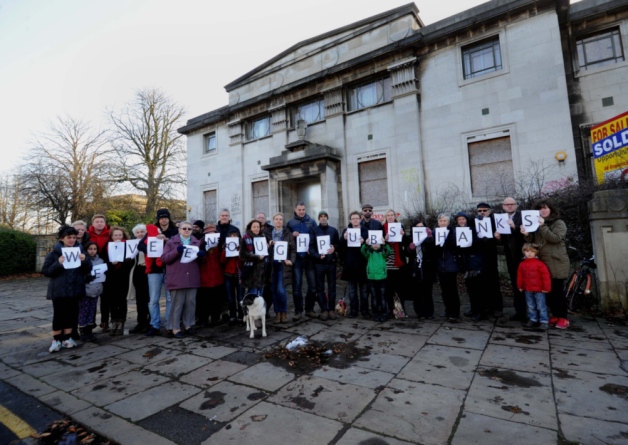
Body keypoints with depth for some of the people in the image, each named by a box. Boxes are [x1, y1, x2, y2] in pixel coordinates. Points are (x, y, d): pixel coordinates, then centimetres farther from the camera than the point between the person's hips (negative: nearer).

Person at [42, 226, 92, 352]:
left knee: (72, 313, 7)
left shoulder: (80, 250, 5)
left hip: (74, 289, 3)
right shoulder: (54, 253, -3)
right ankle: (56, 340, 15)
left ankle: (67, 338, 21)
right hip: (59, 290, -3)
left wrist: (85, 260, -18)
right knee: (59, 314, 2)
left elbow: (88, 270, 2)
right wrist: (58, 264, -23)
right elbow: (46, 271, -6)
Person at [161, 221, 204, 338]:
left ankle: (189, 324, 20)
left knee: (191, 302, 8)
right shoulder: (171, 242, 4)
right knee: (177, 303, 0)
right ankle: (175, 328, 9)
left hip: (192, 278, 4)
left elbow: (201, 259, 21)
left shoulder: (197, 242, 14)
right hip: (177, 278, -3)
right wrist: (176, 251, -18)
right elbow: (164, 259, -3)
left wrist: (202, 255, -3)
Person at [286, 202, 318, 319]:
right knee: (297, 285, 2)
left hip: (309, 257, 1)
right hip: (296, 258, -1)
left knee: (313, 284, 5)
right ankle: (298, 311, 13)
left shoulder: (311, 222, 6)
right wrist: (292, 235, -14)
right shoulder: (290, 223, 6)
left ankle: (309, 309, 20)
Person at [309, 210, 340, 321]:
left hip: (331, 262, 2)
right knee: (320, 287, 3)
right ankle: (324, 310, 11)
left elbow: (338, 244, 11)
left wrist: (334, 248, -11)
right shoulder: (314, 231, 4)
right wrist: (318, 255, -19)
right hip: (319, 262, -1)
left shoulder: (333, 230, 10)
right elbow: (311, 247, -3)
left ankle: (331, 309, 14)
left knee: (332, 286, 5)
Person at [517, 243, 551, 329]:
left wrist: (546, 287, -12)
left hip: (539, 290, -5)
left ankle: (544, 321, 12)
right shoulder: (522, 264, 3)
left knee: (541, 306, 2)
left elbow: (546, 276, -12)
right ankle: (533, 319, 27)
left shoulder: (539, 264, -12)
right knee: (531, 306, 15)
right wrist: (520, 286, 11)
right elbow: (520, 276, 10)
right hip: (528, 290, 5)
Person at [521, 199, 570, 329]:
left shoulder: (559, 223, 0)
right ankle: (555, 315, 18)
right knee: (548, 290, 7)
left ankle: (563, 318, 7)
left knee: (558, 290, -3)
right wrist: (527, 235, -7)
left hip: (556, 263, -5)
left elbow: (555, 238, -17)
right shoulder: (536, 224, 16)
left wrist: (543, 226, -25)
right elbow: (533, 242, 13)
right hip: (542, 262, 5)